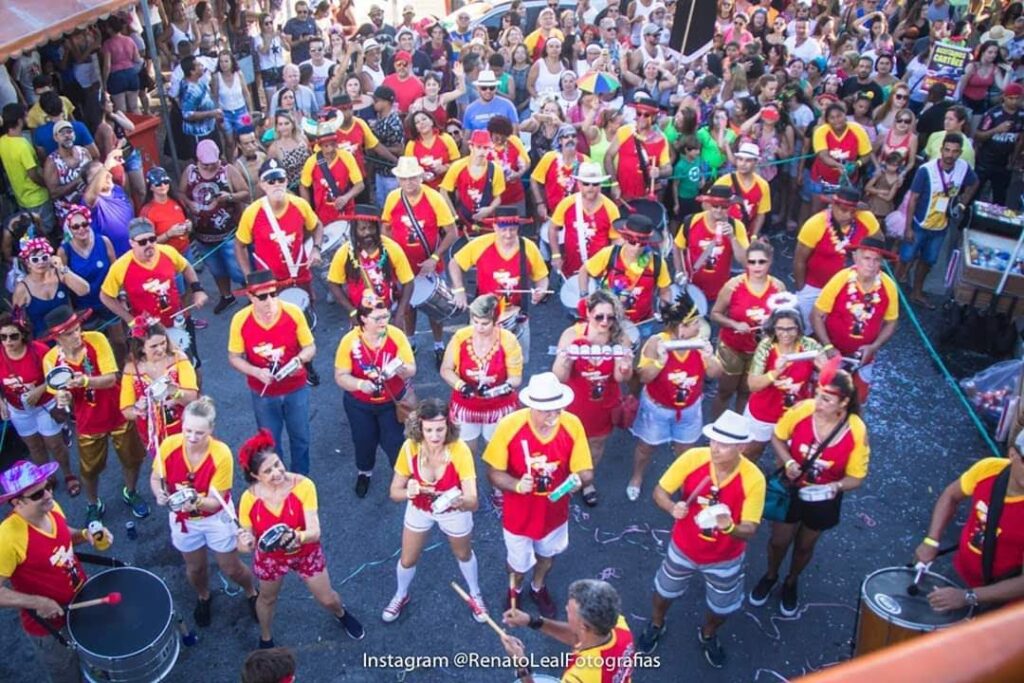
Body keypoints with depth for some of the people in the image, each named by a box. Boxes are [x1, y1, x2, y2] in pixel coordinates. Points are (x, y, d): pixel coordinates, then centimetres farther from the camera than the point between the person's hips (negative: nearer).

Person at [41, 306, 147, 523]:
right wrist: (63, 398, -32)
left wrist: (85, 381, -44)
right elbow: (62, 396, -7)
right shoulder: (51, 360, -17)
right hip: (88, 422, 1)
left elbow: (111, 379, -25)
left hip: (117, 413, 0)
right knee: (90, 469, 16)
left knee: (132, 459, 17)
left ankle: (130, 493, 46)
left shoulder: (96, 340, -22)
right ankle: (94, 505, 45)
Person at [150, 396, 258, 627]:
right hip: (183, 519, 3)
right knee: (195, 567, 23)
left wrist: (196, 501, -48)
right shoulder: (169, 445, -24)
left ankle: (252, 593, 46)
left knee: (231, 568, 13)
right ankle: (203, 597, 57)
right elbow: (156, 479, -8)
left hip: (216, 518, -2)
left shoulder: (221, 454, -32)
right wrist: (160, 494, -30)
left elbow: (215, 501, -27)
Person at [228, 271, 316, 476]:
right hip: (262, 393, 0)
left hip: (296, 389, 0)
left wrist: (298, 360, -30)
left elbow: (310, 348, -9)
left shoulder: (294, 313, -20)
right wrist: (256, 372, -26)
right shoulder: (240, 320, -19)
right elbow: (234, 357, -8)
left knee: (300, 437, 19)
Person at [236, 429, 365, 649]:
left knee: (327, 598, 17)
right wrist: (246, 544, -43)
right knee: (267, 599, 26)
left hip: (306, 552, 0)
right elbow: (244, 546, -18)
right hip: (270, 557, 1)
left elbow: (315, 532, -32)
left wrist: (297, 537, -54)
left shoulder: (303, 485, -32)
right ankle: (266, 640, 58)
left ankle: (341, 614, 55)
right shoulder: (249, 499, -27)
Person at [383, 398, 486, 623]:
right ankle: (401, 596, 53)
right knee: (407, 560, 18)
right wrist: (408, 492, -43)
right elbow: (394, 492, -20)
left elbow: (473, 501, -39)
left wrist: (461, 501, -62)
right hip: (419, 510, 1)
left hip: (454, 512, -1)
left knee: (464, 554, 25)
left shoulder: (460, 450, -37)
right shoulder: (410, 447, -30)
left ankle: (475, 595, 56)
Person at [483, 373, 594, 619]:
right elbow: (494, 473, -19)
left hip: (555, 510, 2)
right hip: (519, 513, -2)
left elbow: (586, 471, -17)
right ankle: (514, 591, 58)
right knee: (519, 561, 23)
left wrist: (578, 480, -40)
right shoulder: (509, 425, -29)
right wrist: (516, 485, -39)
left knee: (547, 553, 31)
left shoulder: (573, 425, -24)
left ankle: (538, 588, 63)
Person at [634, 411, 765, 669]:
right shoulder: (693, 458, -28)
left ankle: (708, 636, 60)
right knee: (665, 591, 26)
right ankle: (656, 626, 60)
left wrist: (729, 527, -45)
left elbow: (750, 529, -23)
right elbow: (659, 492, -17)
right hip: (684, 548, 1)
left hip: (725, 558, 0)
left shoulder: (753, 479, -30)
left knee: (721, 608, 24)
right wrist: (672, 508, -38)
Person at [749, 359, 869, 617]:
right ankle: (770, 576, 50)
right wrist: (788, 462, -24)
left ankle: (791, 583, 53)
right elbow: (777, 437, -7)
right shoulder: (801, 410, -27)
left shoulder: (856, 431, -26)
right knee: (779, 540, 17)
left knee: (805, 545, 23)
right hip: (790, 488, 0)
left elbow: (856, 477, -14)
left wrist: (836, 486, -35)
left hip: (823, 499, 0)